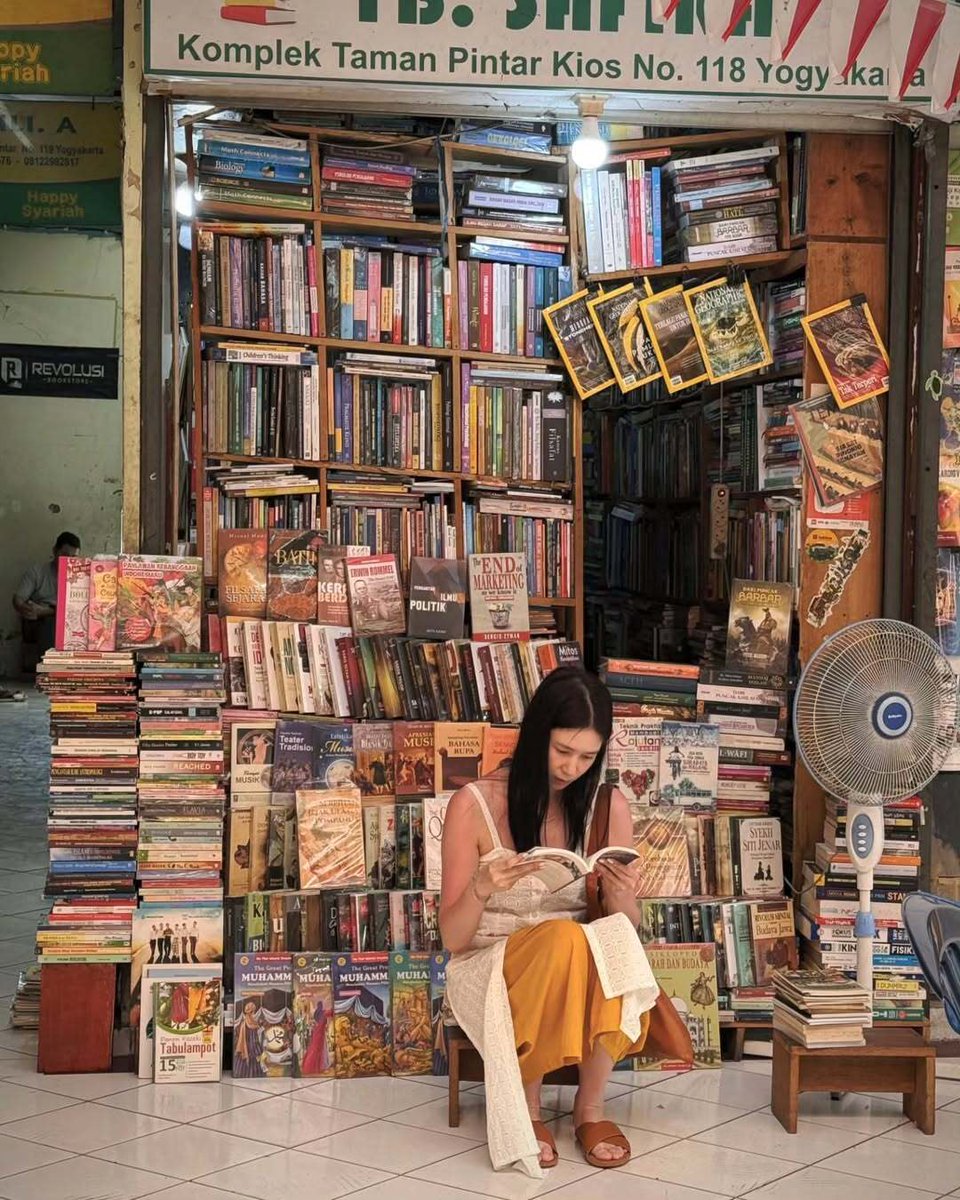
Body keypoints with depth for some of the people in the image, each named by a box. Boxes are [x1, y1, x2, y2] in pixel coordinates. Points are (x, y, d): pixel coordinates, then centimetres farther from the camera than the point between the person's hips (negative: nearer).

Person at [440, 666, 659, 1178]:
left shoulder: (609, 807, -3)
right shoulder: (474, 805, -11)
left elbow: (629, 925, 5)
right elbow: (452, 937, -8)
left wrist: (620, 895, -19)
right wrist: (481, 889, -30)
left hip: (582, 967, 3)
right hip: (490, 966, -2)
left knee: (616, 943, -32)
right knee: (564, 940, -35)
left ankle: (590, 1107, -13)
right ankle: (527, 1108, -14)